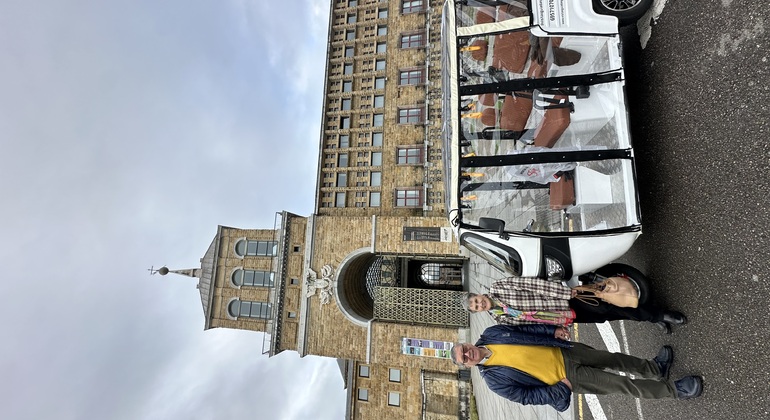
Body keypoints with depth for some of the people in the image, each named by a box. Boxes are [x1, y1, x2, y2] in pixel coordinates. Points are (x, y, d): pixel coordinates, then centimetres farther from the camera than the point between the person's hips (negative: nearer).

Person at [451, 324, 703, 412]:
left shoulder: (491, 333, -8)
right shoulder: (494, 379, -17)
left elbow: (526, 329, 3)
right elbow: (525, 396, -11)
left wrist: (552, 330, -8)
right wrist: (558, 391, -15)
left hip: (564, 352, 4)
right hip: (567, 379, -4)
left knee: (616, 359, 15)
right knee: (623, 385, -1)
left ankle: (656, 369, 43)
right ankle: (674, 390, 20)